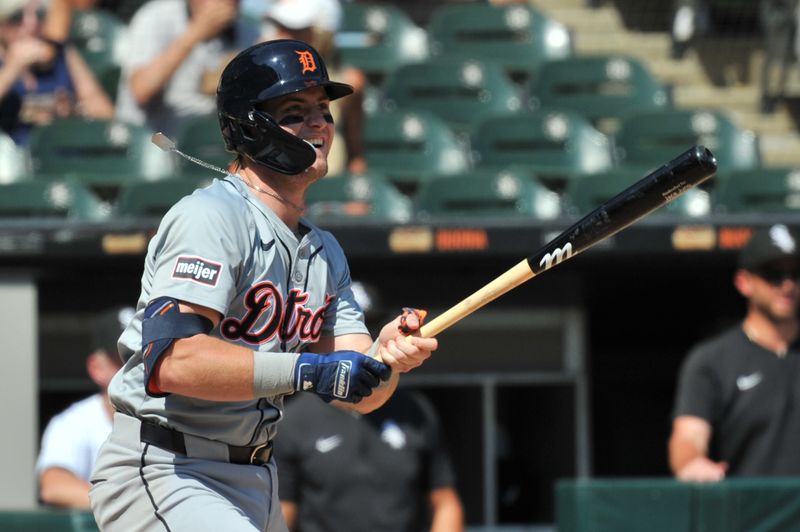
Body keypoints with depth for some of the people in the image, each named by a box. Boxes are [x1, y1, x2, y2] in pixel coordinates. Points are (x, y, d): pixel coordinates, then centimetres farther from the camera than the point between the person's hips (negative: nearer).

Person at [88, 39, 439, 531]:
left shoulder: (324, 251, 13)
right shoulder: (210, 217, -14)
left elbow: (358, 396, 7)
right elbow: (172, 360, -27)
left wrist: (387, 356, -16)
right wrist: (307, 370, -29)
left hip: (256, 483, 9)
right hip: (162, 475, -9)